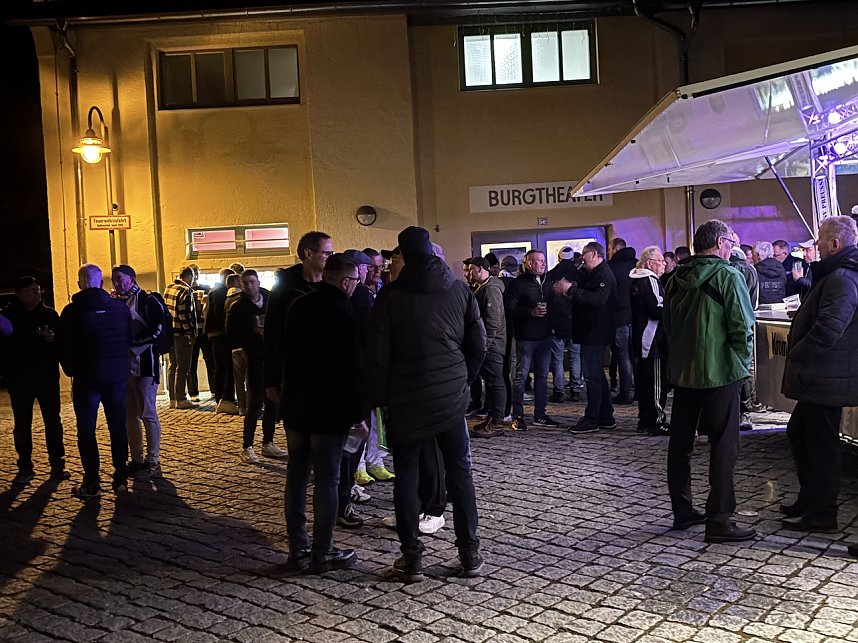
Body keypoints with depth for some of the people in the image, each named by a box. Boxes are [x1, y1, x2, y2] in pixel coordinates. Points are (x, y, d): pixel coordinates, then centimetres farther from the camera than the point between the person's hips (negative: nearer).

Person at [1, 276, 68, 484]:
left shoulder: (50, 314, 4)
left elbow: (63, 340, 4)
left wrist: (53, 338, -16)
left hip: (47, 376, 1)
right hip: (19, 379, -1)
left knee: (53, 421, 3)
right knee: (22, 424, 5)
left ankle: (57, 465, 10)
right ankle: (25, 468, 13)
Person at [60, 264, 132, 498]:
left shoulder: (72, 311, -10)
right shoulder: (120, 307, 0)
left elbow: (64, 348, -4)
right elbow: (130, 340, 9)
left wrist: (71, 371, 11)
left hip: (87, 379, -3)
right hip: (118, 377, 3)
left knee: (86, 430, 5)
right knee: (118, 427, 11)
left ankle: (92, 484, 6)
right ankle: (121, 478, 15)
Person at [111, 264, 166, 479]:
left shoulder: (148, 301, -7)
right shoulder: (118, 303, 16)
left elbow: (158, 331, -16)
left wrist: (133, 344, -15)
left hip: (144, 365, -8)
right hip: (125, 366, 8)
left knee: (147, 414, -4)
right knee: (129, 415, 10)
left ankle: (153, 462, 2)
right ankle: (137, 459, 19)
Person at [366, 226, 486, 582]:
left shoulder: (391, 295, -7)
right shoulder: (459, 289, 2)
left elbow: (378, 355, -7)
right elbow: (478, 345, 5)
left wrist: (378, 397, 3)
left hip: (406, 400, -2)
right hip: (452, 397, 2)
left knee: (407, 476, 8)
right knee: (460, 472, 11)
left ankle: (411, 558, 11)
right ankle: (470, 553, 16)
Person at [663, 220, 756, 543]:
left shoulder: (677, 278, 7)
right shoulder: (728, 276, -11)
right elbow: (743, 326, -14)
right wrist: (742, 361, 0)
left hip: (681, 371, 6)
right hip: (719, 371, -6)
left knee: (680, 443, 12)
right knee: (723, 446, 0)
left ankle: (682, 511, 21)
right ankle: (719, 520, 2)